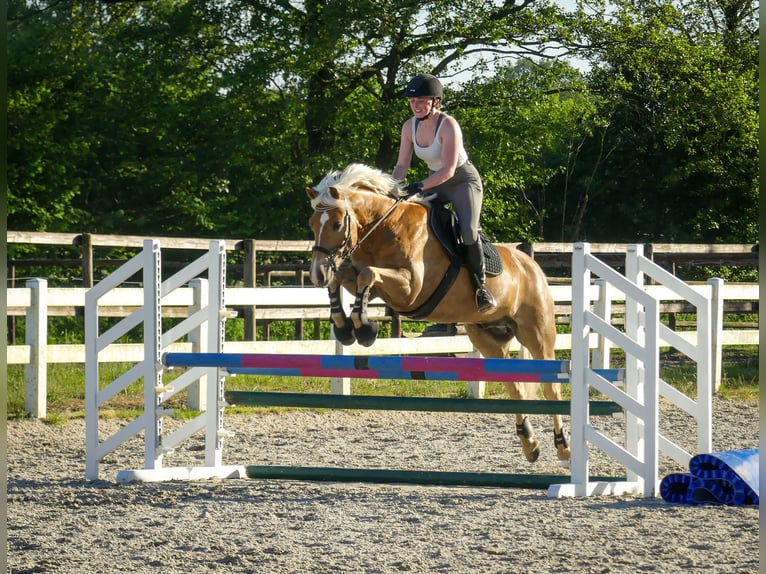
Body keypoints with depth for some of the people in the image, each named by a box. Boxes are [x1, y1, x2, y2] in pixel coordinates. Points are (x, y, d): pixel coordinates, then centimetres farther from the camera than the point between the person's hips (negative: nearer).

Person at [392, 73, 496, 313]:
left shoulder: (448, 125, -23)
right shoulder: (410, 127, -4)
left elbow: (448, 170, -29)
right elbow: (402, 165, 1)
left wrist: (419, 186, -40)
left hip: (463, 180, -7)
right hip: (435, 182, 7)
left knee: (468, 229, -28)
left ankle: (481, 286, -15)